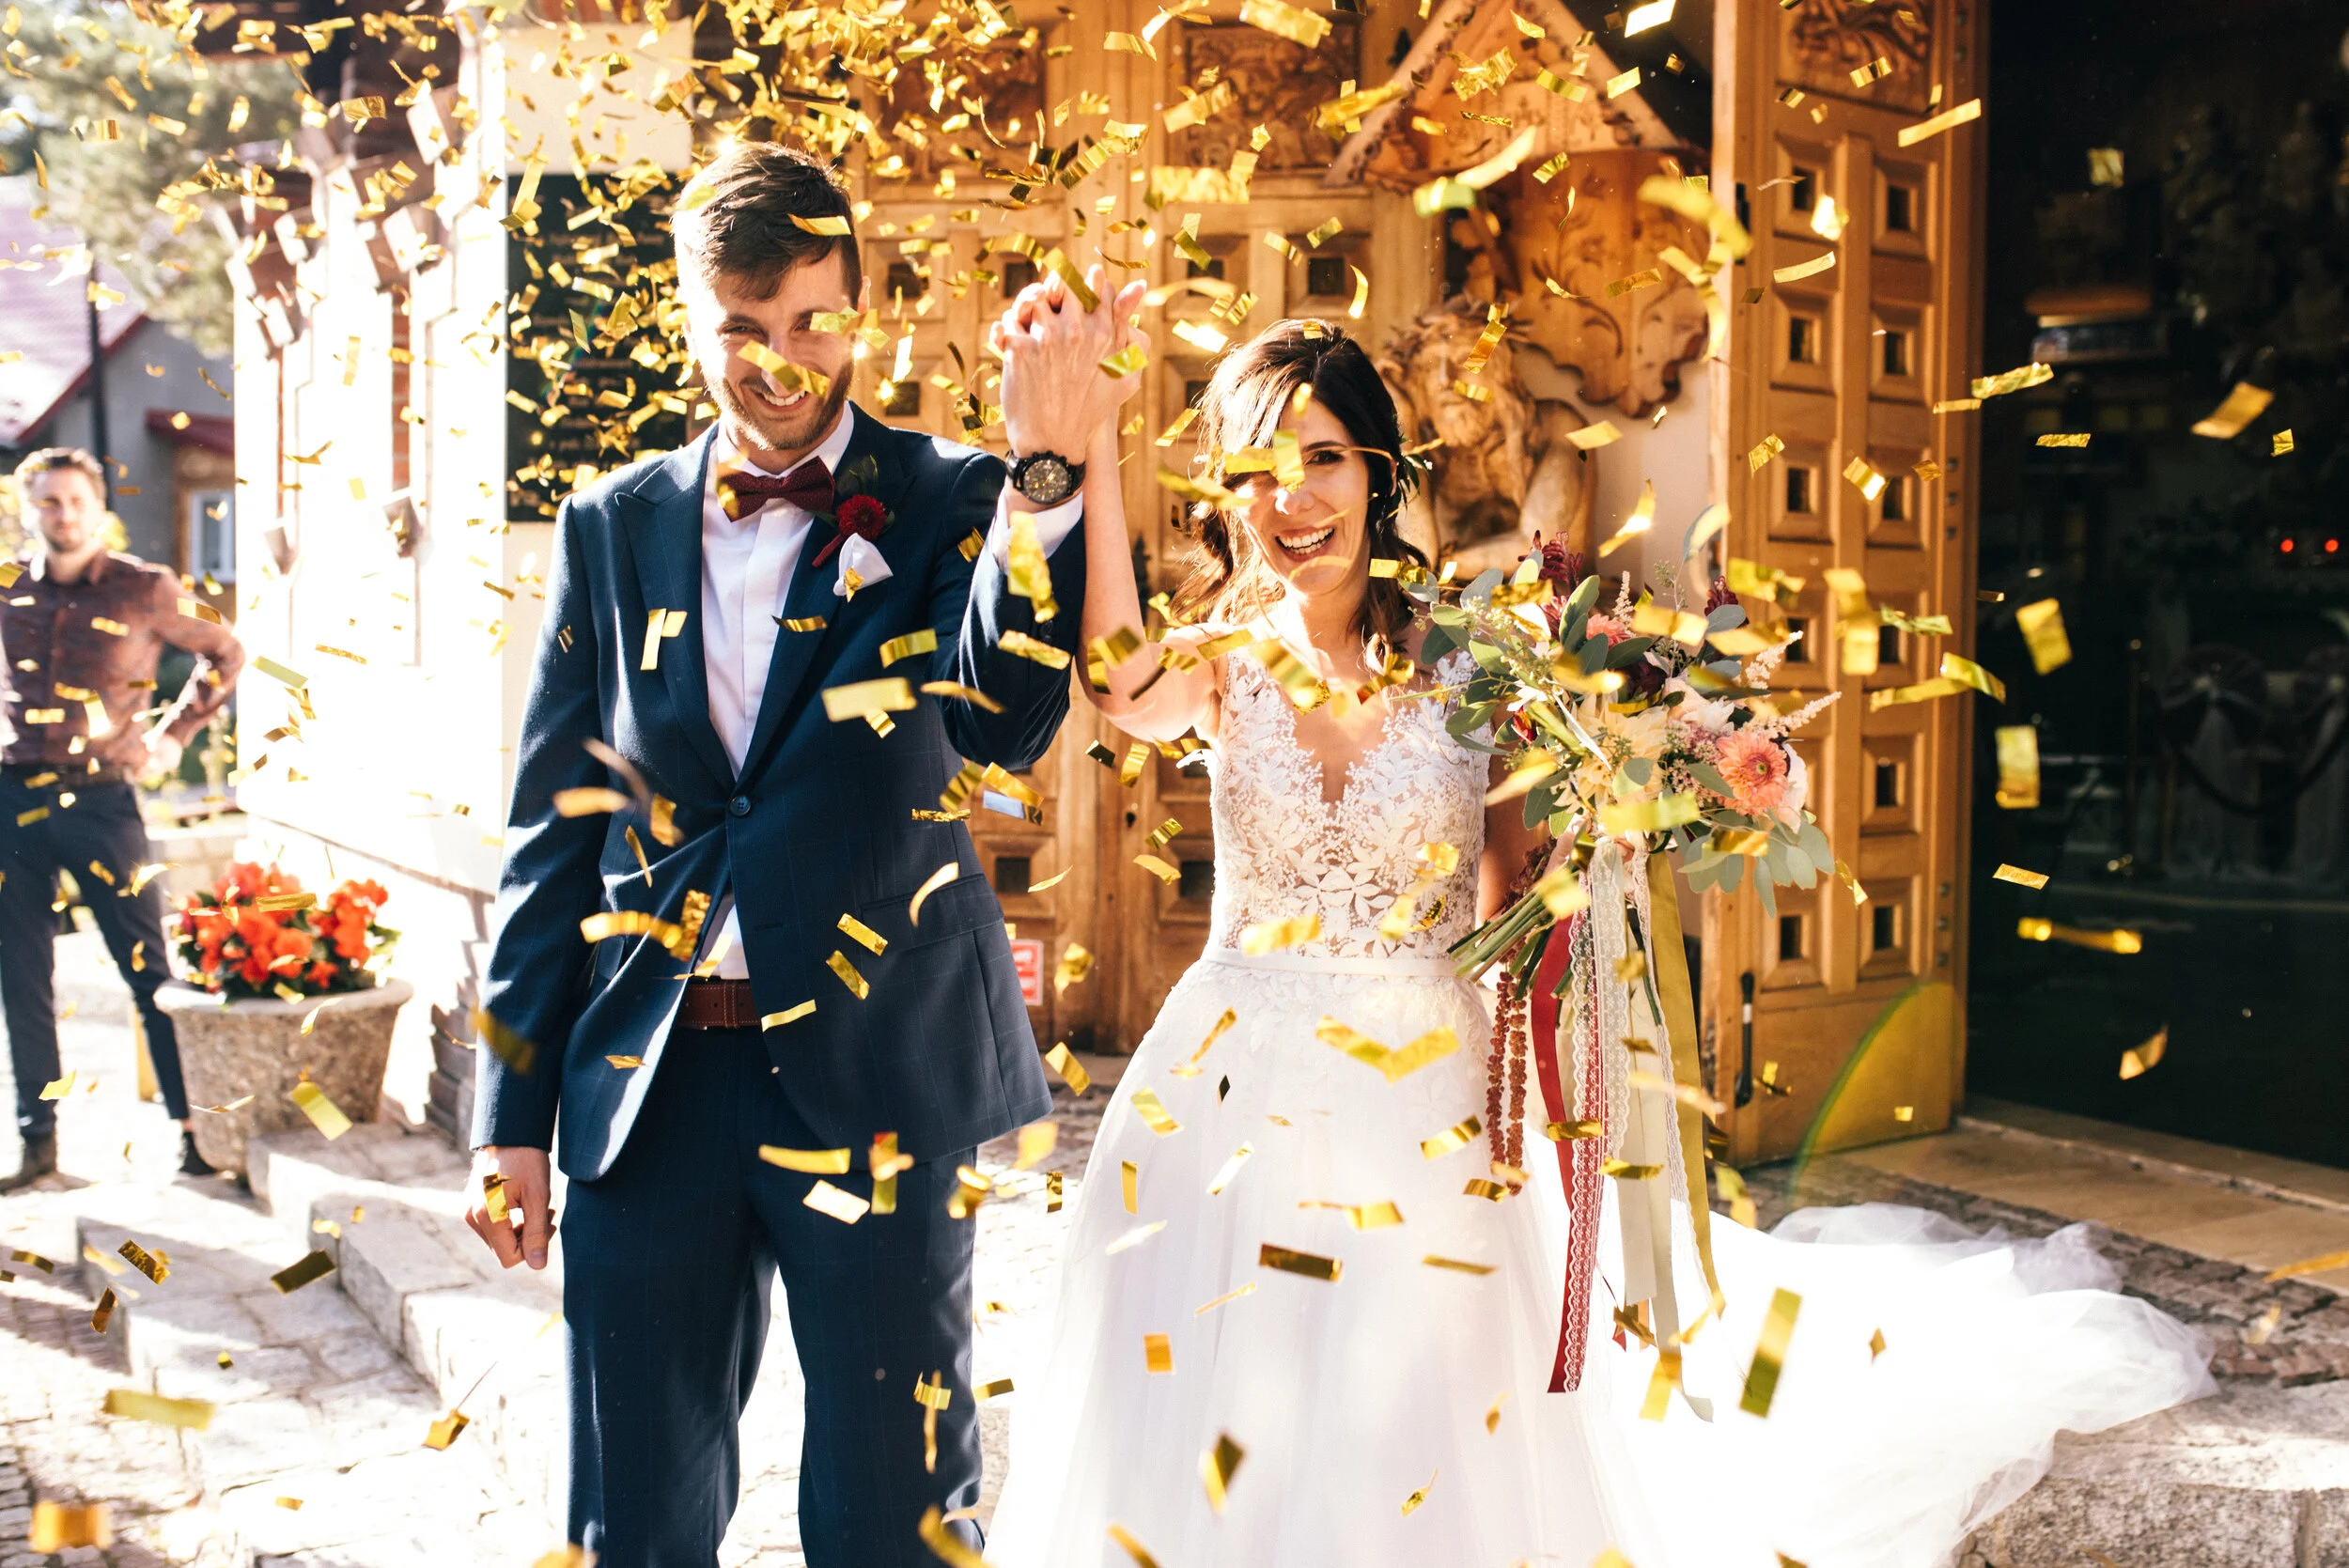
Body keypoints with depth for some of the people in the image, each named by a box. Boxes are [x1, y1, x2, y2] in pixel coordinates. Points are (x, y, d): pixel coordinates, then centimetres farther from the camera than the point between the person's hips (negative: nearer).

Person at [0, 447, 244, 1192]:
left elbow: (225, 653, 9)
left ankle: (193, 1127, 6)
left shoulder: (145, 590, -3)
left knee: (150, 971, -2)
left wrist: (172, 736, 3)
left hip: (100, 799, -3)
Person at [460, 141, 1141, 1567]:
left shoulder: (947, 503, -1)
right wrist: (514, 1111, 7)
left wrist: (1047, 472, -31)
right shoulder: (615, 526, 7)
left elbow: (1006, 724, -19)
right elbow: (554, 826, 9)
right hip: (647, 1079, 3)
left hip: (873, 1077, -2)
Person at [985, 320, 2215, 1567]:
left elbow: (1515, 926, -2)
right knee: (1213, 1464, 9)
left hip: (1427, 1112, -1)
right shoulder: (1227, 657, -2)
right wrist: (1091, 455, -28)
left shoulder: (1467, 666, -4)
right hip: (1233, 1105, 1)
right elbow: (1126, 695, -26)